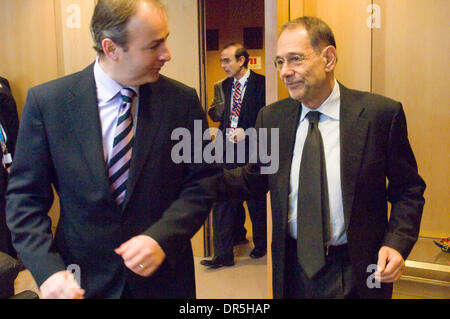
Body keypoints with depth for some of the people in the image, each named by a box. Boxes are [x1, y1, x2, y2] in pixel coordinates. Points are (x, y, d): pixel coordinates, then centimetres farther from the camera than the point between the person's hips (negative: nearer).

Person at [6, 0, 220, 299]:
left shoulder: (183, 100, -8)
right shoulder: (46, 101, -9)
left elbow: (203, 182, -4)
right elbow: (25, 198, -5)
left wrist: (162, 237, -18)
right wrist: (47, 269, -17)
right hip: (84, 282, 0)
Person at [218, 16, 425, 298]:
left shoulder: (381, 113, -12)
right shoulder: (271, 118, -1)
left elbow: (408, 190, -4)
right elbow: (255, 178, 5)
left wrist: (397, 243, -18)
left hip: (355, 273, -2)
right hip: (293, 268, 3)